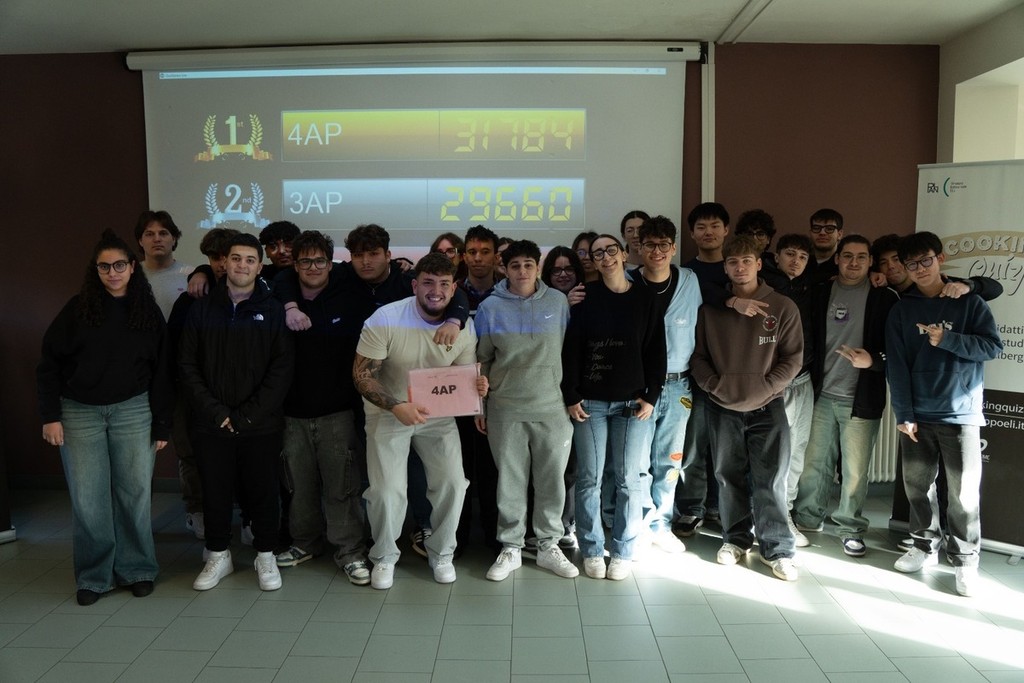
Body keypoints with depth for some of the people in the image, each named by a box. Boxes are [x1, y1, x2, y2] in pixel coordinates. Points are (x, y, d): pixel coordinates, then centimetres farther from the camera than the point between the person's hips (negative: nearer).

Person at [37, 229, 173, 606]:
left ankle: (138, 570, 18)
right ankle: (93, 577, 17)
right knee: (87, 498, 2)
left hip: (133, 410, 0)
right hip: (80, 412, 0)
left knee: (135, 493, 3)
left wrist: (162, 425, 0)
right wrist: (50, 416, -6)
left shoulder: (149, 311, 2)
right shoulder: (77, 308, 0)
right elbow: (49, 363, 1)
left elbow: (161, 371, 3)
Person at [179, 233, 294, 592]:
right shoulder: (202, 309, 5)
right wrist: (215, 411, -9)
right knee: (215, 491, 11)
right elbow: (187, 364, 2)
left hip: (261, 425, -1)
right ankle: (218, 555, 29)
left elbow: (282, 368, -6)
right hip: (211, 424, 2)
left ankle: (265, 555, 25)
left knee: (263, 491, 8)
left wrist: (247, 415, -12)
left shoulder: (272, 311, -1)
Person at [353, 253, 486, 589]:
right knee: (387, 491, -6)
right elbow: (361, 375, -19)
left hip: (437, 414, 3)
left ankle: (441, 553, 22)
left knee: (453, 483, -4)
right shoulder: (385, 319, -21)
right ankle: (384, 557, 22)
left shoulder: (464, 327, -11)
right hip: (387, 413, -2)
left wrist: (477, 386, -23)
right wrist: (397, 407, -32)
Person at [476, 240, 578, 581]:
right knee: (510, 481, 8)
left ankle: (549, 546, 25)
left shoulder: (558, 301, 0)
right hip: (505, 409, 0)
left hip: (552, 407, 1)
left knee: (552, 480, 8)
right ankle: (510, 548, 22)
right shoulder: (490, 307, -1)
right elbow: (481, 361, 5)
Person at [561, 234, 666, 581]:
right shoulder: (585, 297, 2)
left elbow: (656, 351, 5)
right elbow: (571, 349, -1)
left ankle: (623, 552, 18)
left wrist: (651, 396, -2)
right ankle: (592, 550, 17)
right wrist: (570, 396, -5)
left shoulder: (646, 299, 4)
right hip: (590, 402, 0)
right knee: (588, 477, 3)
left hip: (633, 403, 1)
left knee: (629, 479, 4)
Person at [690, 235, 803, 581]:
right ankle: (736, 538, 28)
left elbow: (793, 358, -2)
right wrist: (714, 384, -8)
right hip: (722, 408, 2)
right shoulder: (710, 309, 2)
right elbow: (698, 356, 6)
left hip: (768, 408, -2)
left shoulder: (783, 308, -2)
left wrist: (766, 387, -12)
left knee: (771, 481, -1)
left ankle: (777, 549, 14)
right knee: (729, 477, 12)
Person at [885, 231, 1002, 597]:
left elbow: (992, 346, -4)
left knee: (964, 492, 0)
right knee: (917, 485, 9)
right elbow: (896, 365, -1)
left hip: (961, 414, -2)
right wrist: (903, 414, -7)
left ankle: (965, 558, 14)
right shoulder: (901, 310, 5)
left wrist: (946, 339, -17)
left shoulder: (968, 302, 3)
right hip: (917, 415, 2)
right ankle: (925, 546, 25)